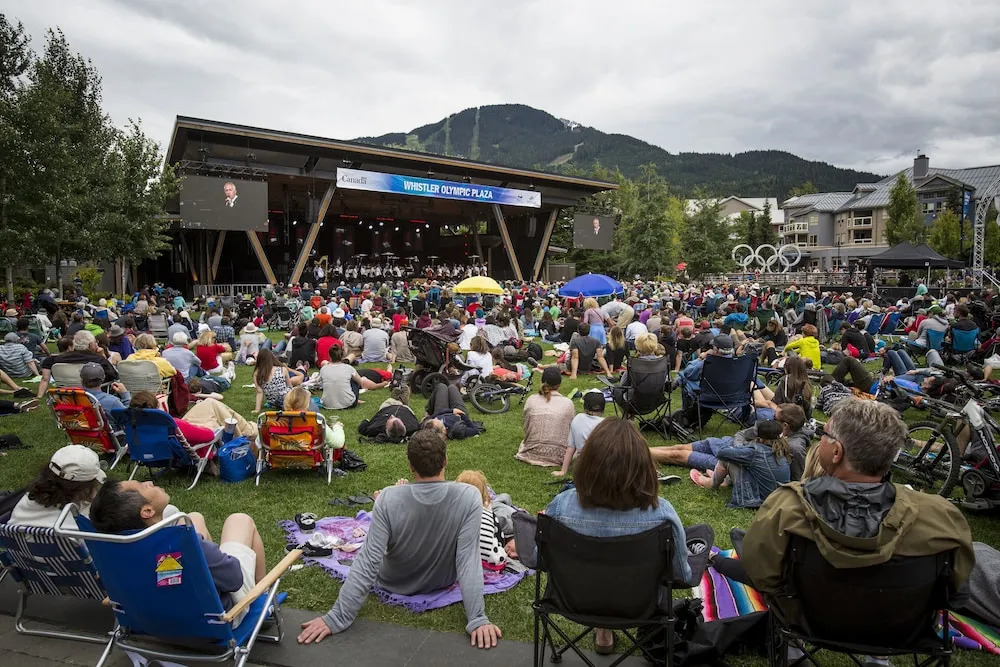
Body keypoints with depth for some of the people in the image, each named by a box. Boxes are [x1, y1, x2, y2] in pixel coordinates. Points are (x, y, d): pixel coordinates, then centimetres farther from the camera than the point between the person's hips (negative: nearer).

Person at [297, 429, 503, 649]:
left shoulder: (388, 499, -32)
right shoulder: (469, 497, -32)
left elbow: (368, 563, -32)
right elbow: (469, 562, -35)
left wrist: (337, 618, -27)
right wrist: (477, 619, -30)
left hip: (394, 585, 0)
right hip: (442, 582, 1)